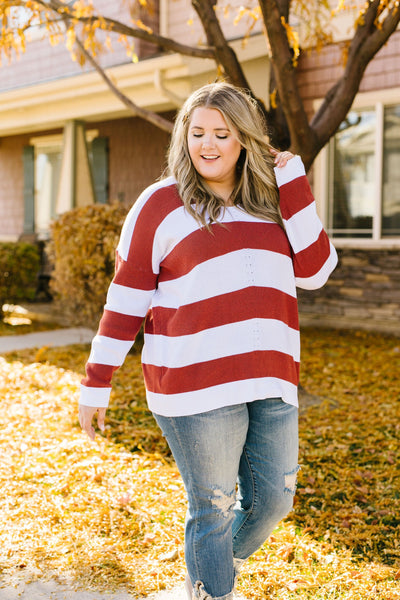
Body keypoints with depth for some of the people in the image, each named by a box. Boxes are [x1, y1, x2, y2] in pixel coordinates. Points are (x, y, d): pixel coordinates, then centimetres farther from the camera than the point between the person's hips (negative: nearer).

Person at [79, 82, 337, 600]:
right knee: (213, 508, 6)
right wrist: (95, 384, -2)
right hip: (196, 384, -5)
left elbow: (315, 271, 2)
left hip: (271, 382, 5)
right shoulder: (160, 204, 0)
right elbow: (125, 300, 0)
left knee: (273, 499, 13)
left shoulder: (272, 202, 13)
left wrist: (293, 185, -1)